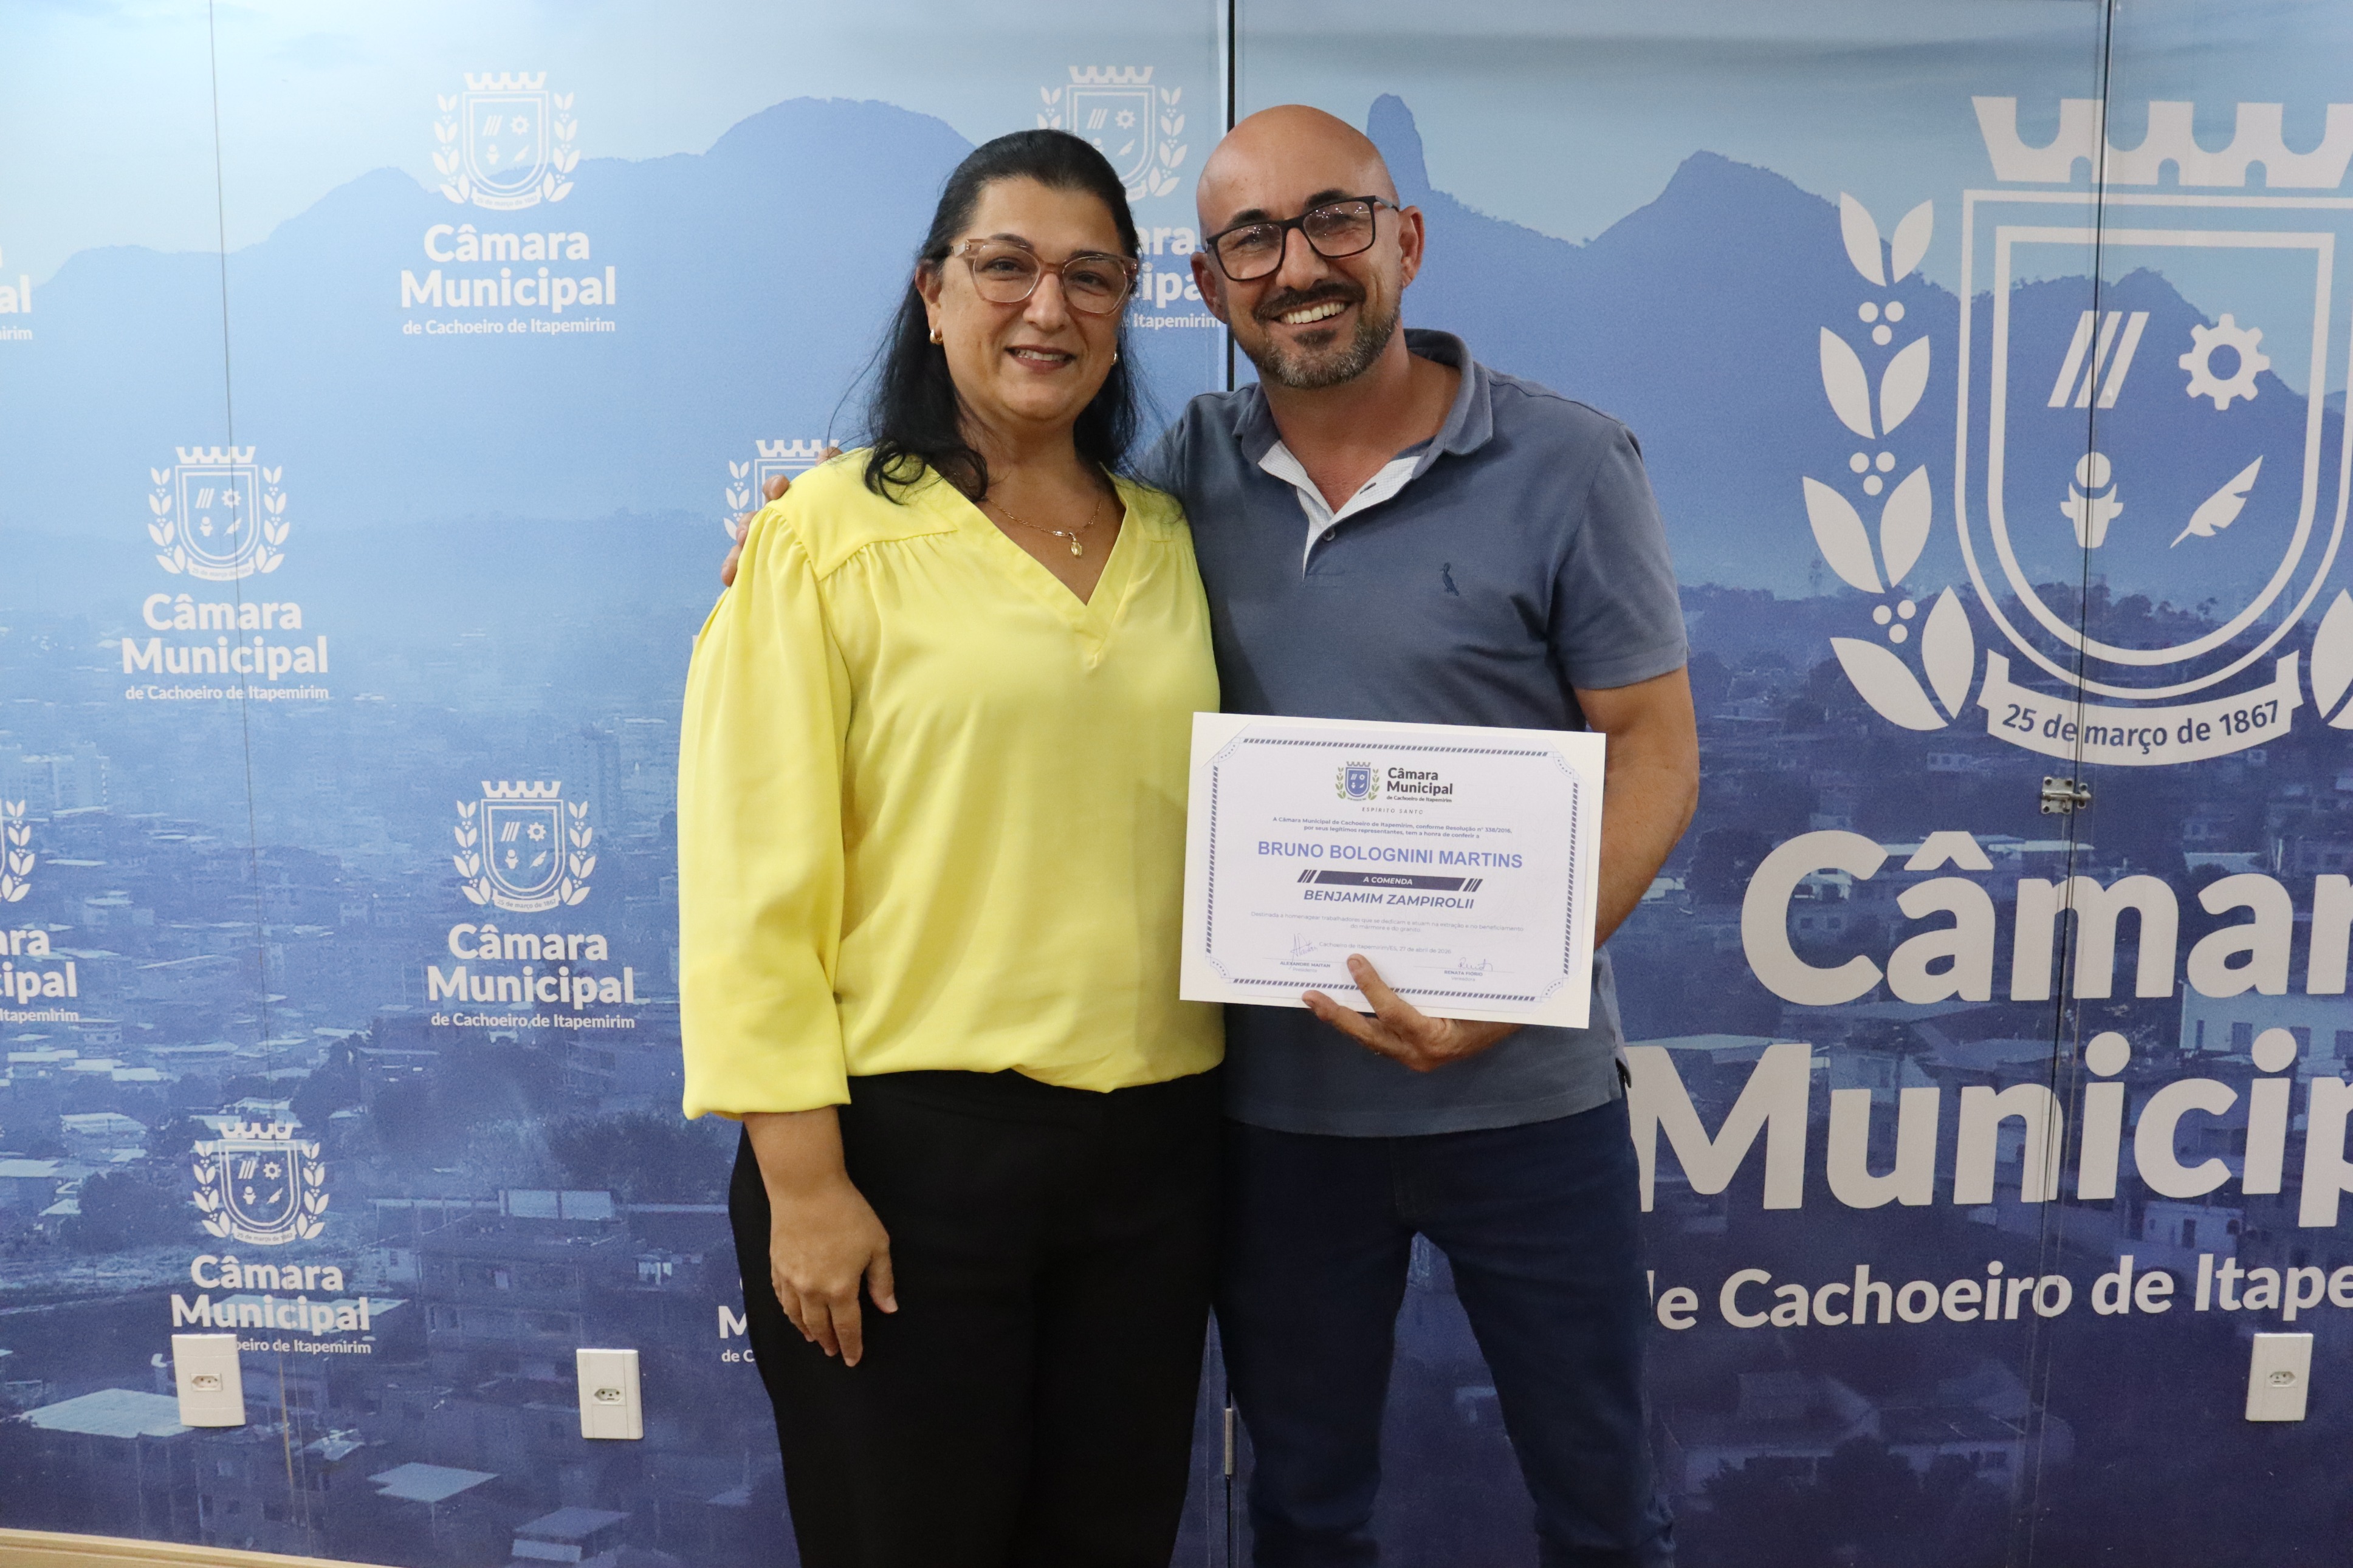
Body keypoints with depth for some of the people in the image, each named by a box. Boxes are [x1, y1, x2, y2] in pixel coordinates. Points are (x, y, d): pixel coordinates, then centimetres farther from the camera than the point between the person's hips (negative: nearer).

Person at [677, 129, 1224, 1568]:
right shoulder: (832, 534, -6)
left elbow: (1219, 825, 12)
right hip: (909, 1145, -4)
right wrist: (801, 1176, -13)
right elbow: (752, 876, -10)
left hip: (1153, 1142, 5)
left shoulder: (1169, 541, 9)